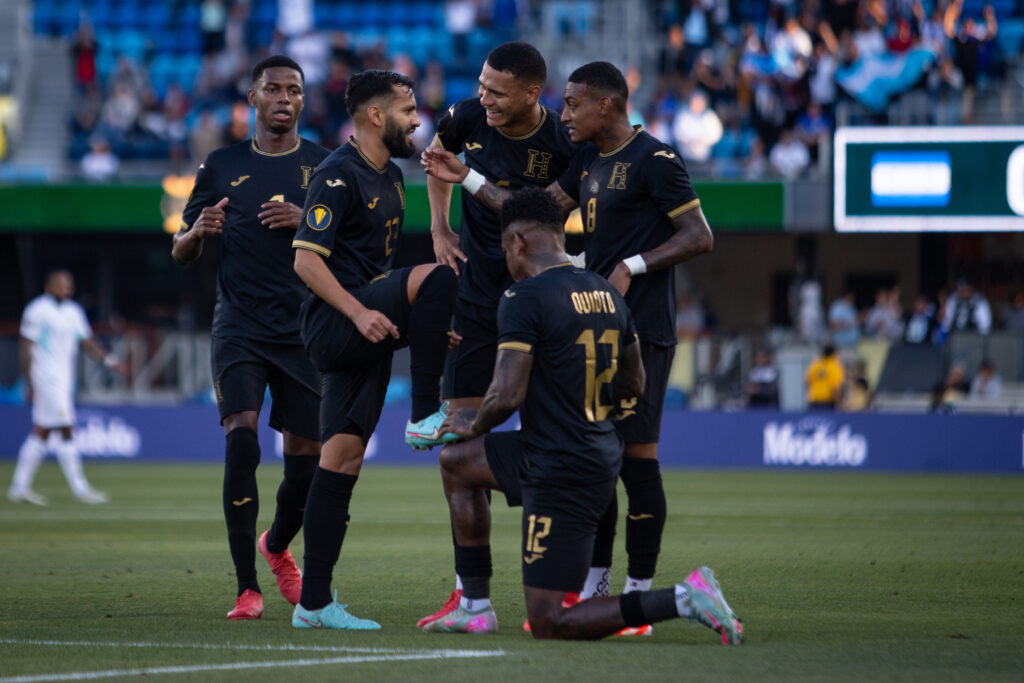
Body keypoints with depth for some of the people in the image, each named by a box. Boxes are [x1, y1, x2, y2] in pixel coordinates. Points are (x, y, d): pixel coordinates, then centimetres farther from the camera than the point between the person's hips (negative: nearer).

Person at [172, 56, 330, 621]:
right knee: (241, 441, -18)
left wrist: (307, 221, -16)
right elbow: (180, 253, 15)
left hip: (304, 332, 0)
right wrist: (197, 232, -8)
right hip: (238, 329, 0)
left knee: (306, 462, 2)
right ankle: (247, 586, -13)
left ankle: (277, 547, 36)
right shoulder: (222, 166, 9)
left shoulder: (325, 166, 5)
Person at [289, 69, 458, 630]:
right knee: (437, 276, -26)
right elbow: (306, 260, -17)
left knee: (343, 458, 4)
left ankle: (314, 603, 3)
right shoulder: (339, 175, -10)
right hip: (333, 324, -9)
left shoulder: (390, 176, 20)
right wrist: (359, 313, -25)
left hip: (364, 331, 9)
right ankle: (425, 415, -20)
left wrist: (426, 326, 25)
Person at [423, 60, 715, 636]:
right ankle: (595, 583, 16)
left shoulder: (655, 160, -10)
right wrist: (466, 179, 15)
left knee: (636, 454, -8)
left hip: (640, 331, -9)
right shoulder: (589, 162, 16)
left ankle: (640, 591, -5)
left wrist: (634, 266, -16)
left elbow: (700, 237, -11)